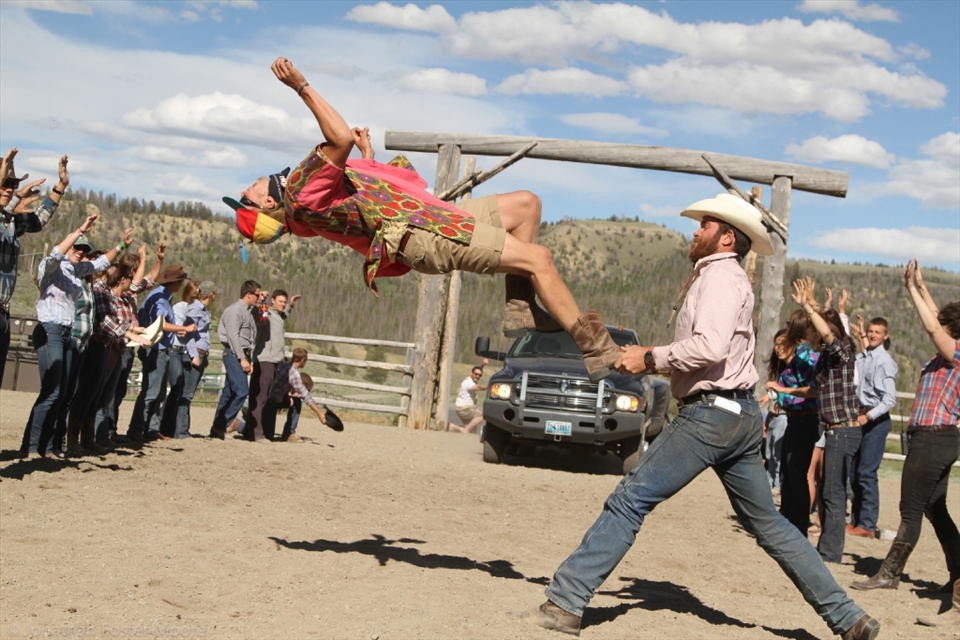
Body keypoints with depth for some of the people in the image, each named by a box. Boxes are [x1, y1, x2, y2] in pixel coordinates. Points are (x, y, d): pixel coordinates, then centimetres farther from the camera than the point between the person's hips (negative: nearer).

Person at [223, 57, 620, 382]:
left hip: (434, 217, 11)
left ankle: (521, 310, 5)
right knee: (538, 258, -16)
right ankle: (598, 351, -12)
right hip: (424, 233, -11)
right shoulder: (305, 195, -13)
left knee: (526, 204, 14)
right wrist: (302, 87, -24)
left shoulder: (302, 194, 19)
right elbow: (342, 139, -26)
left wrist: (367, 153, 38)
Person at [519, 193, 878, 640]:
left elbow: (709, 347, -24)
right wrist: (654, 361, 7)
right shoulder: (720, 277, 23)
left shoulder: (720, 276, -9)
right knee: (767, 523, 15)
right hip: (740, 414, 10)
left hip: (710, 413, -10)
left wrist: (651, 358, -15)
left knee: (629, 500, -10)